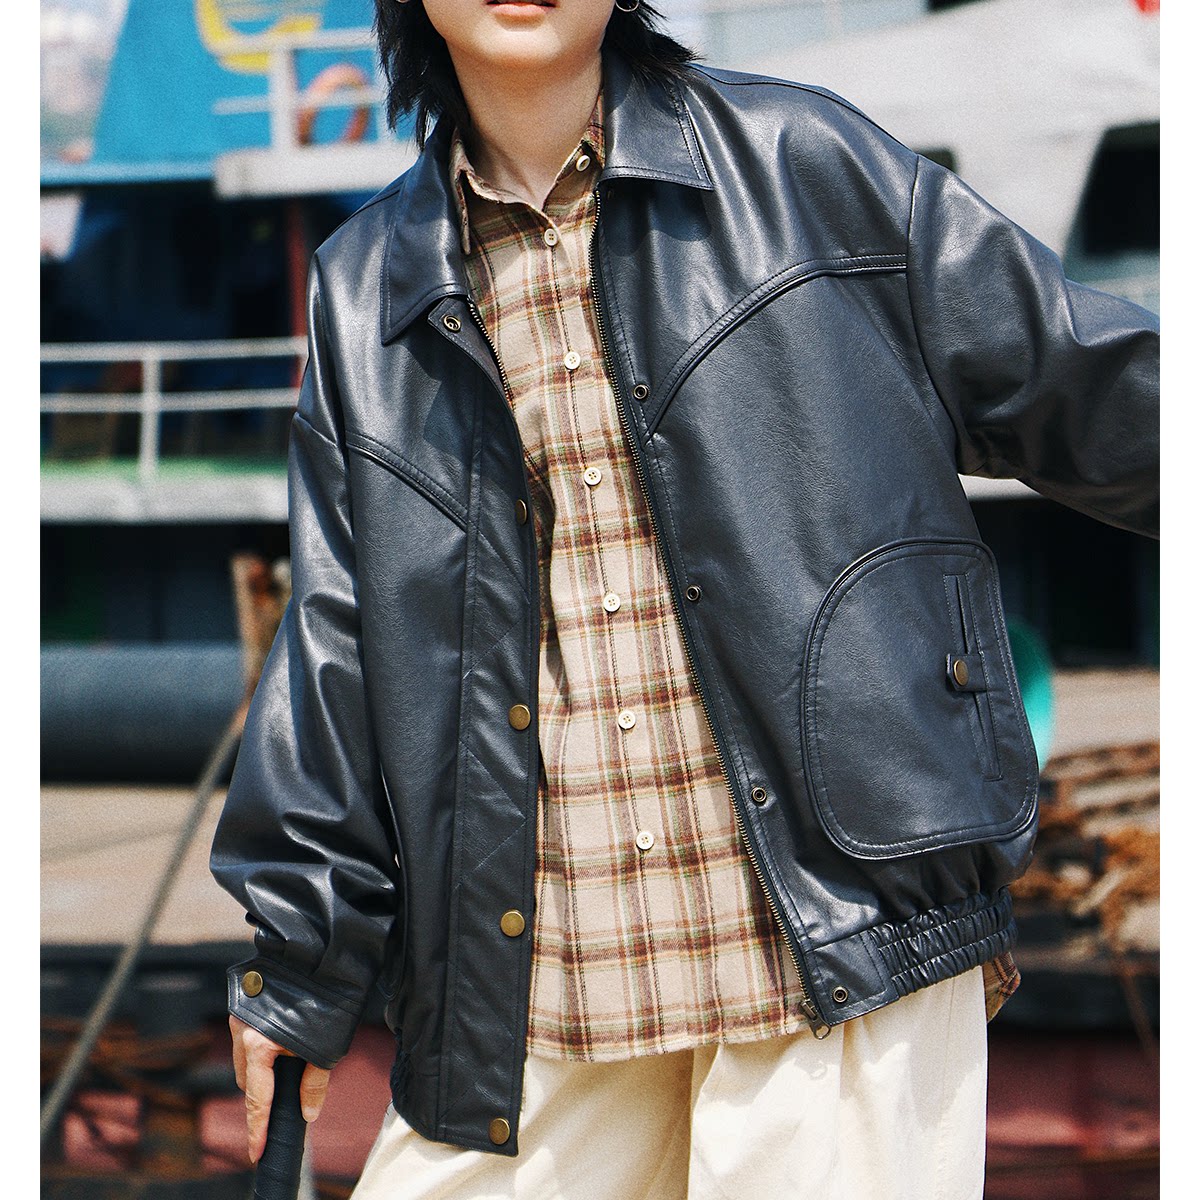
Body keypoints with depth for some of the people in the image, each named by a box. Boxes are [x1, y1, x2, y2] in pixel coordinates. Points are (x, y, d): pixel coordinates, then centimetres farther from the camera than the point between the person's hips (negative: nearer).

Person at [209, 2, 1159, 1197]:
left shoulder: (803, 165, 4)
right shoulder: (366, 290, 13)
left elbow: (1074, 381, 9)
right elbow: (337, 642, 14)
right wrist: (297, 961, 14)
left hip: (837, 930, -3)